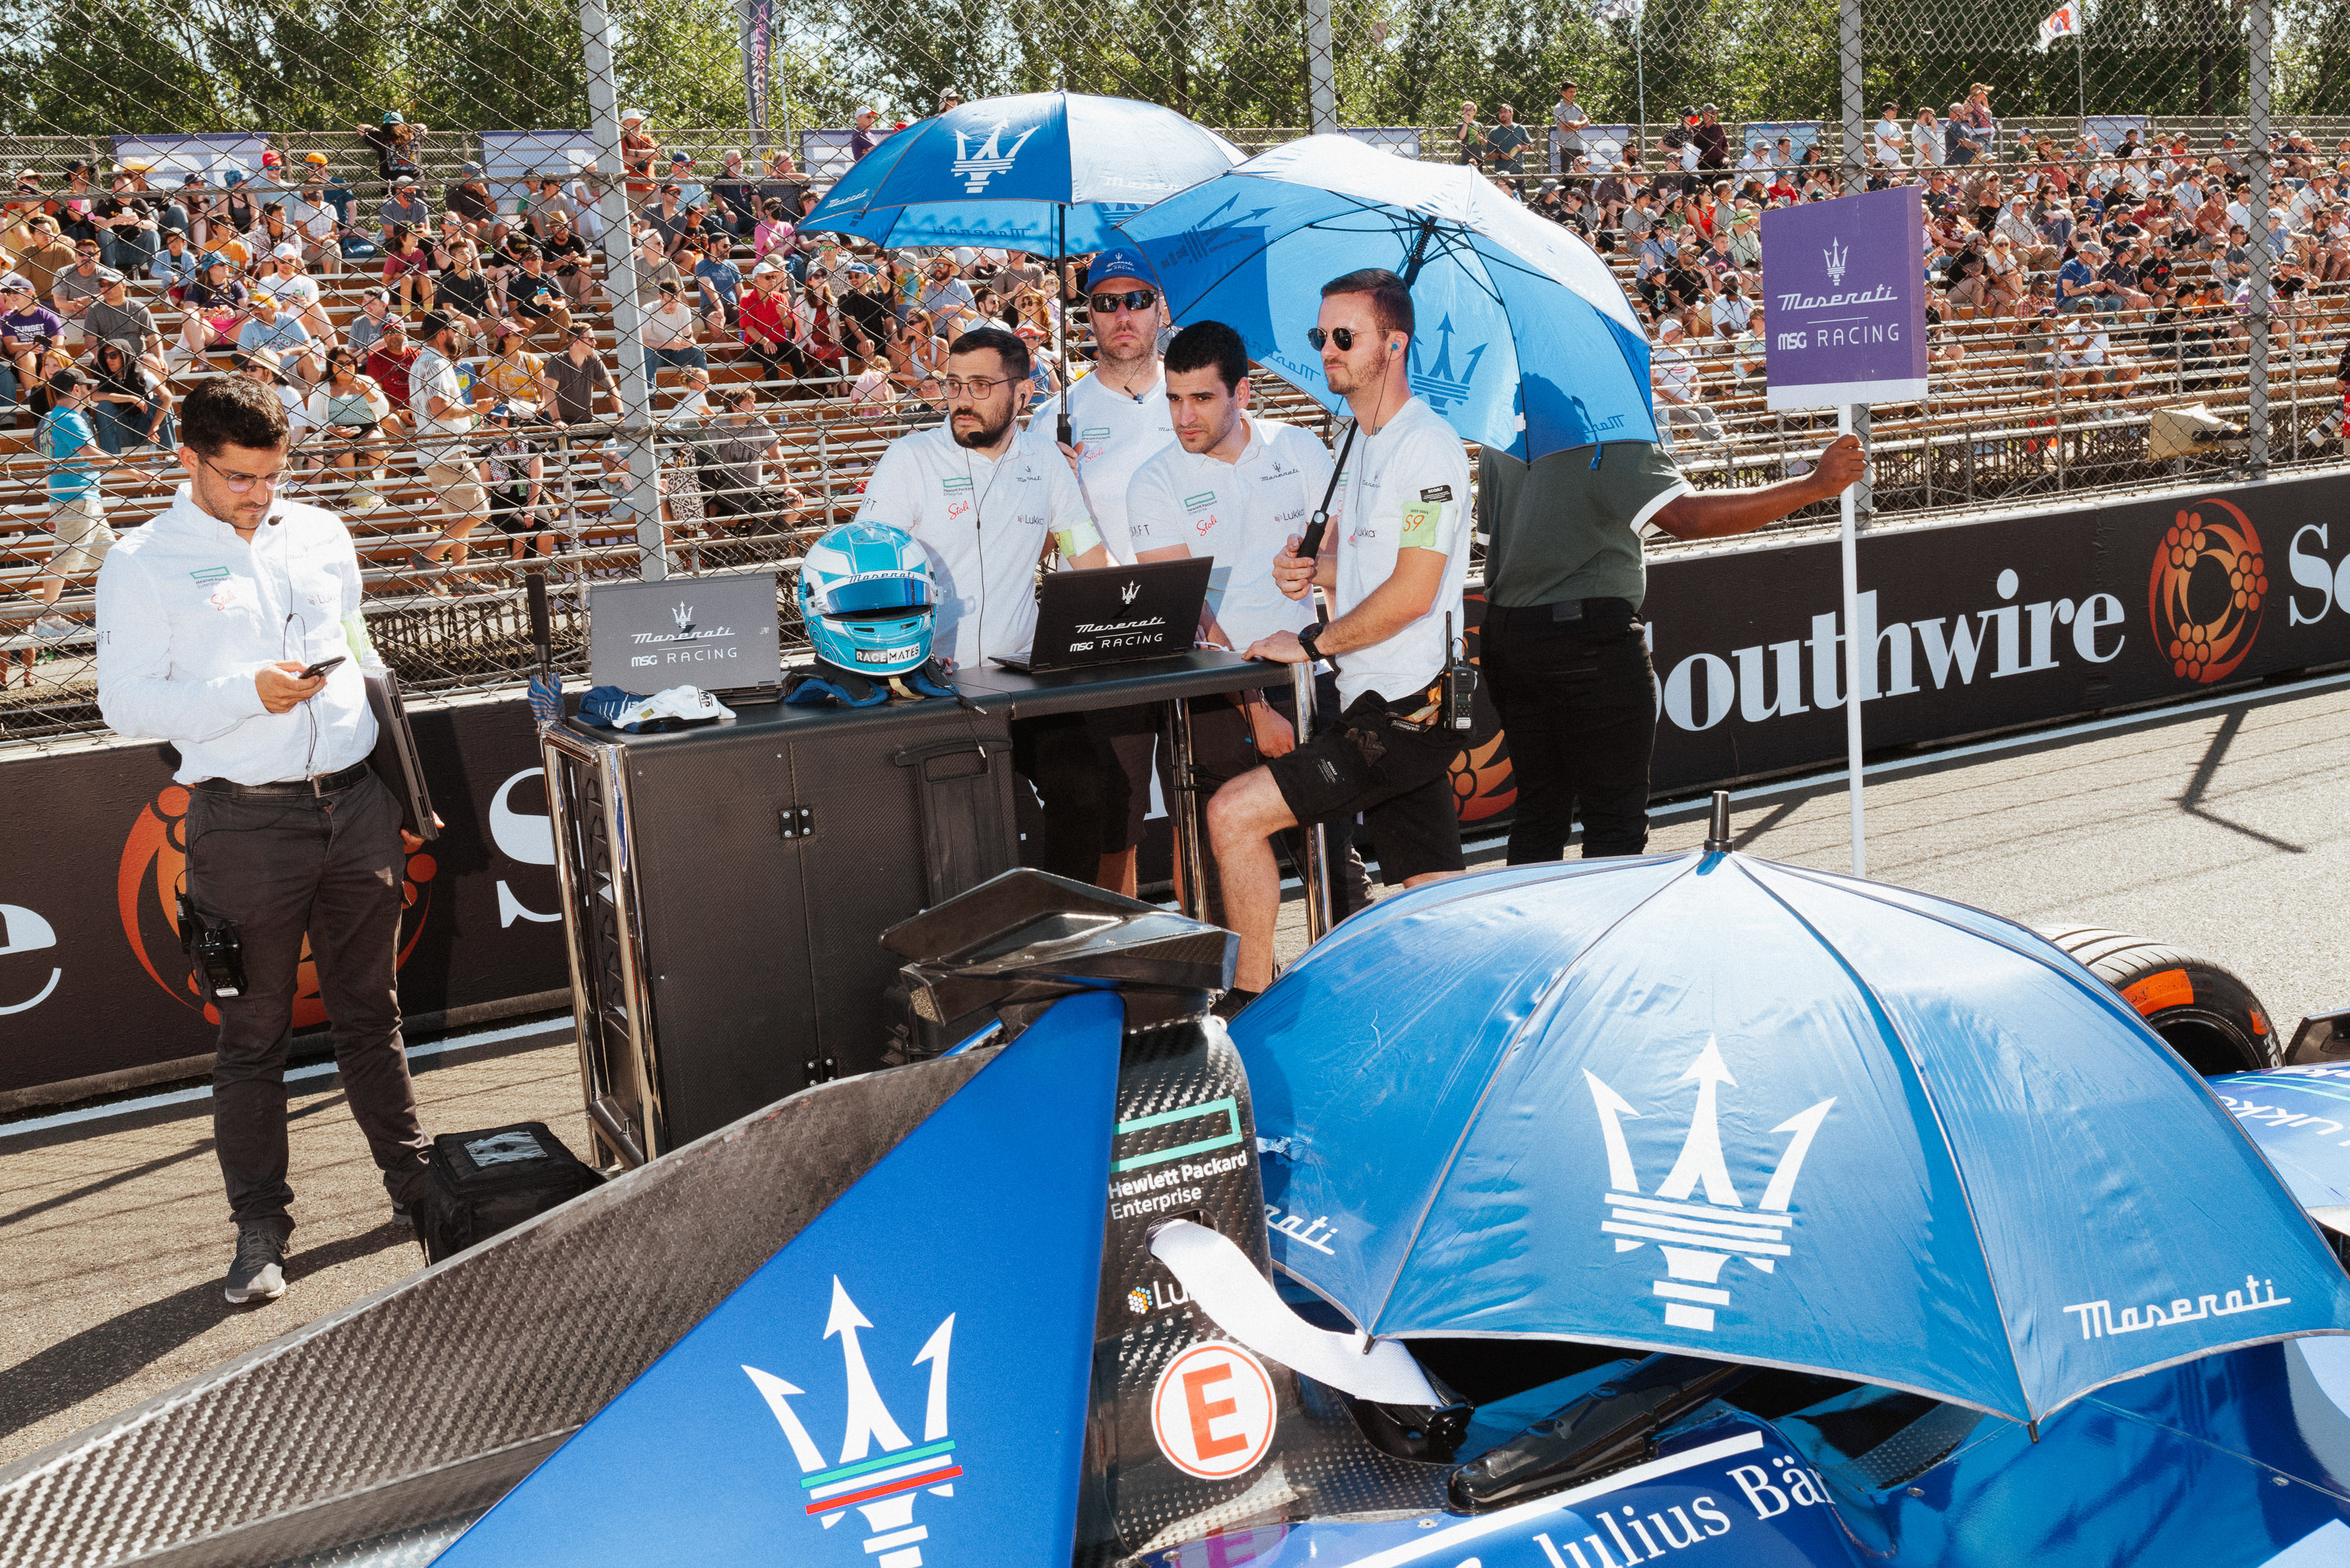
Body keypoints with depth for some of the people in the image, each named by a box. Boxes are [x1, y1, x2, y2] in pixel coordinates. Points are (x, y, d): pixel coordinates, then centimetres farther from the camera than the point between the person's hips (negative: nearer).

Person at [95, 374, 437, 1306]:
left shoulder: (321, 537, 12)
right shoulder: (143, 564, -1)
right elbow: (126, 702, -6)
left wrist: (401, 793, 17)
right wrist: (248, 693, -19)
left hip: (354, 802, 4)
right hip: (246, 819, -4)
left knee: (369, 1009, 14)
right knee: (254, 1030, 3)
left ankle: (411, 1174, 26)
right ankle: (259, 1226, 13)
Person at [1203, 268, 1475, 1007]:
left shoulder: (1426, 446, -14)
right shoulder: (1361, 441, 16)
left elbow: (1411, 593, -20)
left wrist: (1311, 643, -11)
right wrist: (1312, 566, 3)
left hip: (1402, 715, -9)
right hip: (1388, 705, 9)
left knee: (1233, 812, -11)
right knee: (1439, 904, 12)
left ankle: (1249, 1000, 0)